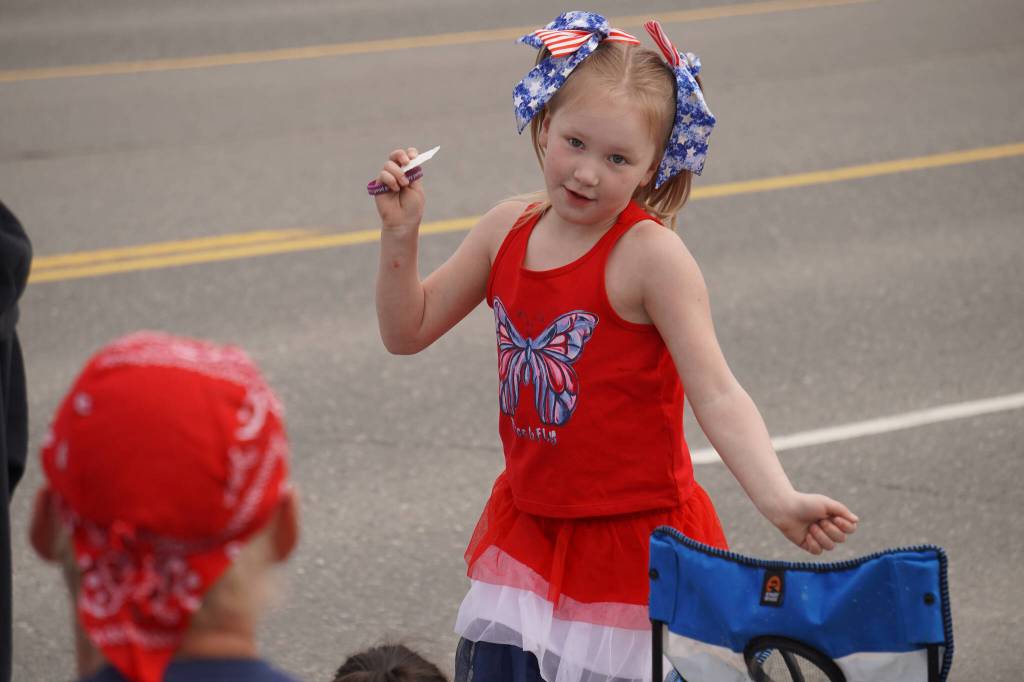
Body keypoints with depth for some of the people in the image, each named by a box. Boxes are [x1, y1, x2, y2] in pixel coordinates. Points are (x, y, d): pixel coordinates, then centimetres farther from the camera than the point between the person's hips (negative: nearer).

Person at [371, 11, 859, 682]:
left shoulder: (650, 255, -17)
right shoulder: (508, 229, 1)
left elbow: (716, 395, -23)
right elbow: (409, 331, 11)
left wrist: (780, 500, -36)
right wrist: (402, 235, -5)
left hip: (637, 540, -5)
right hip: (530, 523, 6)